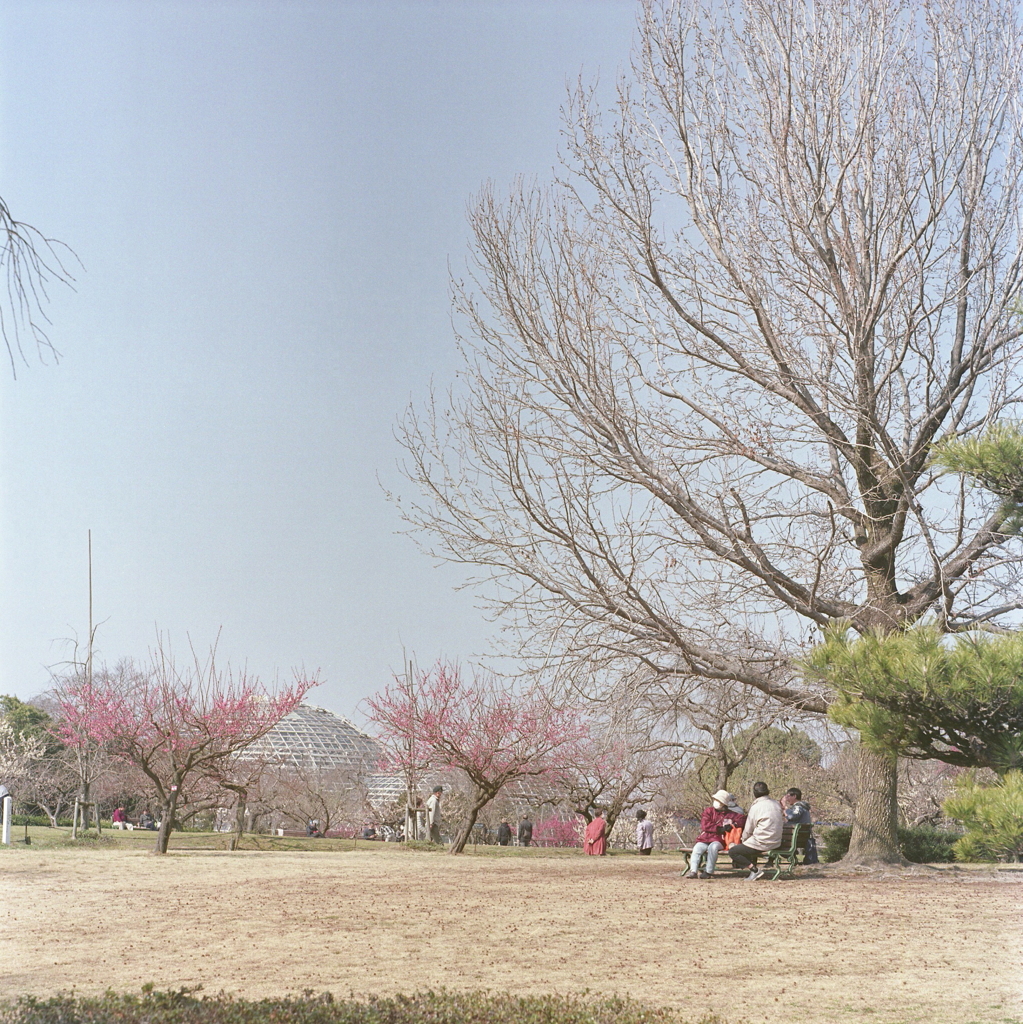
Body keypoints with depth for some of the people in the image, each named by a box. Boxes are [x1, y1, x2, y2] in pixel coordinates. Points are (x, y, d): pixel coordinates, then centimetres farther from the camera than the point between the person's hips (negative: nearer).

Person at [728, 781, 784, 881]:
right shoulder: (777, 804, 6)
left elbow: (748, 831, -5)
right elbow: (783, 823, 16)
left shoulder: (756, 807, -12)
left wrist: (743, 841, 16)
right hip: (776, 843, 8)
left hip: (761, 844, -8)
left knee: (732, 852, 4)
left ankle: (754, 870, -10)